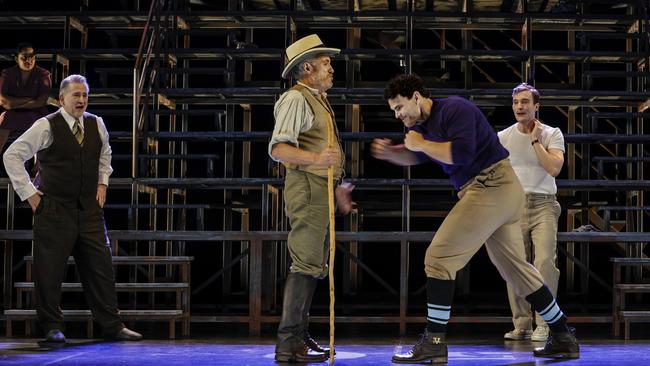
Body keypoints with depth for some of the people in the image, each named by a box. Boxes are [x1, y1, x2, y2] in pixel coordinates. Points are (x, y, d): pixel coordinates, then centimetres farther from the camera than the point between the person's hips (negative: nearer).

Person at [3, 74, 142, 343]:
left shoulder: (96, 124, 5)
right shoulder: (46, 127, -10)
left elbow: (105, 153, 27)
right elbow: (12, 155, -6)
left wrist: (102, 182, 14)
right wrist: (28, 192, -8)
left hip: (89, 208, 5)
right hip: (54, 209, -4)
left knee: (100, 267, 4)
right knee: (49, 271, 0)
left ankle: (112, 326, 11)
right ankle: (52, 328, 13)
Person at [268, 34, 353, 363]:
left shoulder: (317, 99, 20)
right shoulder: (296, 99, -11)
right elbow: (278, 149, -22)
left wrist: (336, 188, 27)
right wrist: (316, 159, -36)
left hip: (319, 189, 10)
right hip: (307, 187, -10)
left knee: (313, 265, 13)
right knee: (306, 264, -13)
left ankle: (299, 336, 20)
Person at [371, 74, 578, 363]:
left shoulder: (454, 109, -12)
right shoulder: (422, 124, 16)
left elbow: (461, 153, -24)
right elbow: (413, 156, 26)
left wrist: (422, 144, -12)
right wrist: (388, 151, 6)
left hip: (491, 186, -10)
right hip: (503, 193, 10)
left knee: (439, 258, -11)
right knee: (515, 267, 15)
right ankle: (564, 339, 22)